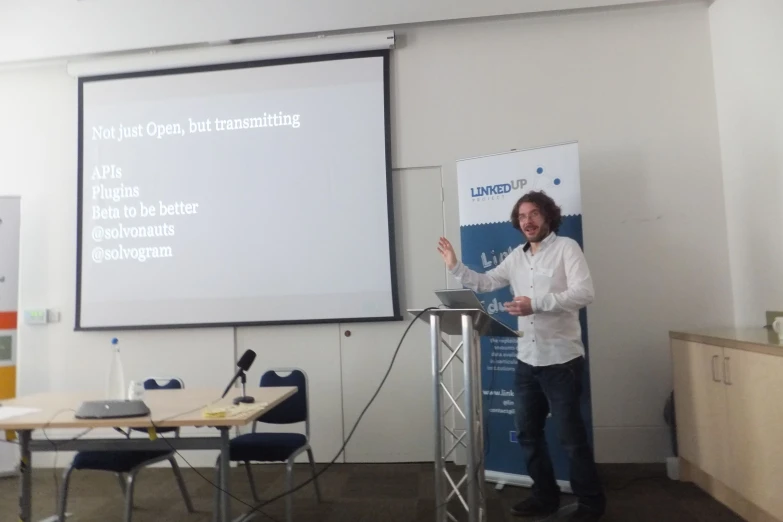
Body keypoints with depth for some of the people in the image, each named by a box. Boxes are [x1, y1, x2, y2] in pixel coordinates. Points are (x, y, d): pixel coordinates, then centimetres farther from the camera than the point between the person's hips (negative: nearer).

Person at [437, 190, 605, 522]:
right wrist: (455, 267, 5)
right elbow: (484, 284, 18)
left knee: (571, 437, 3)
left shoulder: (566, 247, -7)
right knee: (528, 433, 14)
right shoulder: (517, 256, 11)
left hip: (561, 359, -6)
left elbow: (584, 293, -19)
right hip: (527, 361, 6)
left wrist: (536, 303, -27)